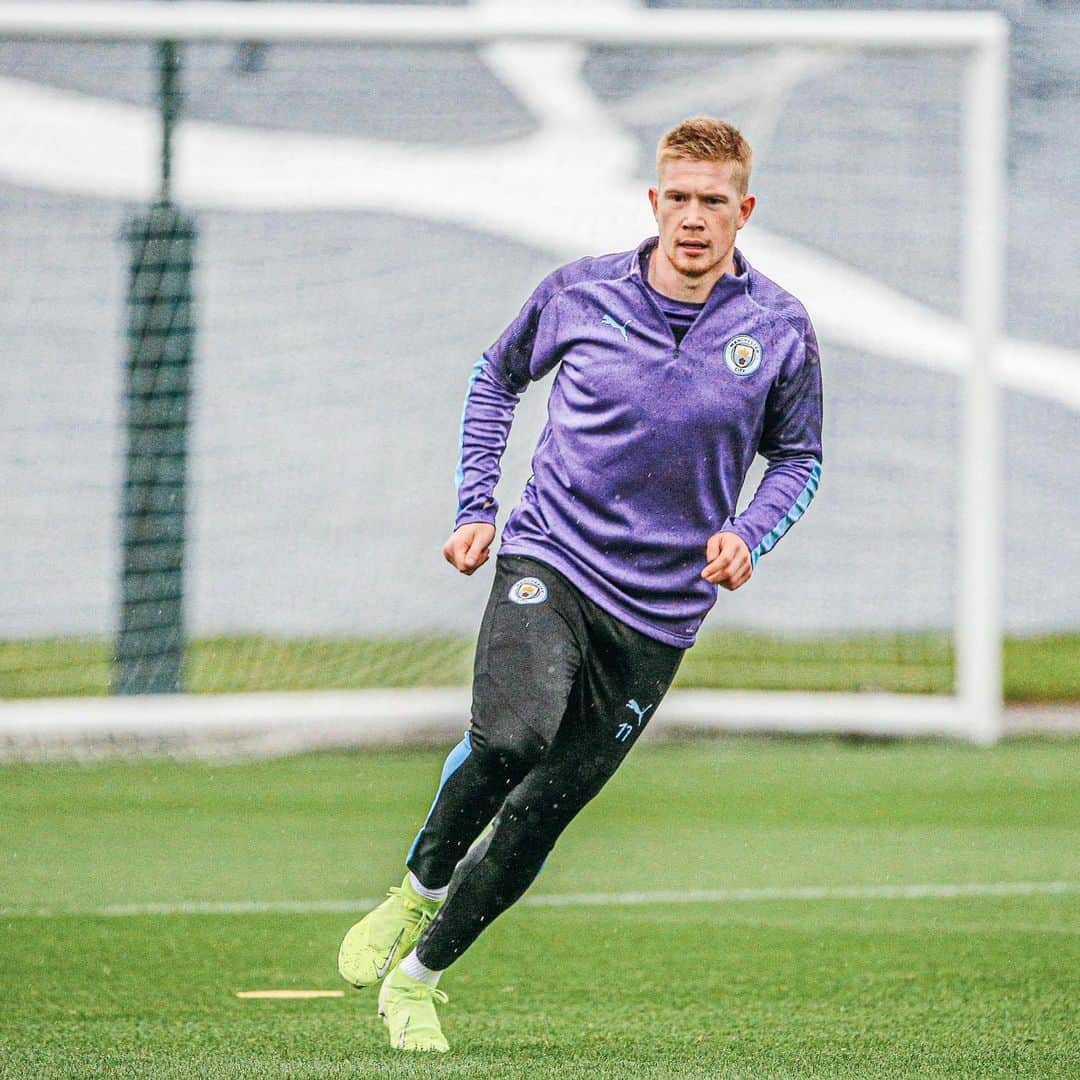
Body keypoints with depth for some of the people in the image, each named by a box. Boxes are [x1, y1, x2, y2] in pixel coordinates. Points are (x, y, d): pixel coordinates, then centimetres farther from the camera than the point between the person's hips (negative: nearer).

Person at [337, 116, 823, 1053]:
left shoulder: (779, 329, -2)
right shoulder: (580, 293, -1)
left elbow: (799, 457, 12)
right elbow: (497, 377, 18)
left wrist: (750, 535, -7)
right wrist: (477, 507, 9)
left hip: (660, 611, 1)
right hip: (549, 561, -1)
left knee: (540, 815, 0)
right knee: (512, 736, -29)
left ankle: (418, 976, 19)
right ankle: (417, 890, -2)